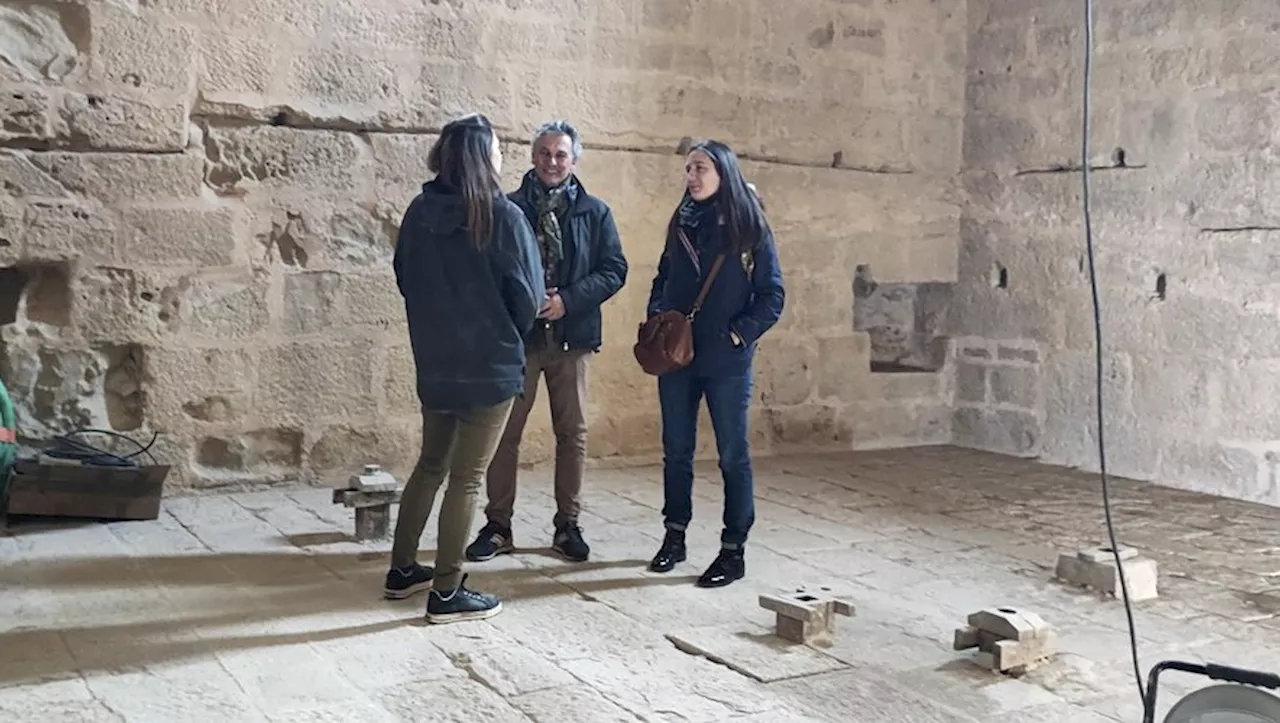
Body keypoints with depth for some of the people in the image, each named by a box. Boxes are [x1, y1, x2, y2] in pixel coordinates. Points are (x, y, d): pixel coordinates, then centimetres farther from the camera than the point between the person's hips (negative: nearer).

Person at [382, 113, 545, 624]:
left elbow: (404, 277, 10)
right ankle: (446, 594, 8)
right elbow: (527, 297, -11)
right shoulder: (502, 217, -16)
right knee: (466, 478, 2)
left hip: (434, 361, 6)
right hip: (489, 365, -6)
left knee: (431, 463, 20)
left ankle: (403, 571, 28)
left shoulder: (419, 212, 0)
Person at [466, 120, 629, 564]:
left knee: (573, 433, 7)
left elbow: (614, 270, 0)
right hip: (516, 333, -1)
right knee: (505, 431, 3)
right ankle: (498, 526, 14)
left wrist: (567, 301, -13)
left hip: (571, 337, 1)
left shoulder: (595, 213, 5)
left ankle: (567, 525, 19)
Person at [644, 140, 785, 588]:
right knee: (676, 451, 12)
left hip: (726, 361, -5)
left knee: (733, 454, 3)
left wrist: (739, 334, -13)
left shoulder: (750, 228, -4)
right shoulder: (681, 223, 9)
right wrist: (657, 320, 1)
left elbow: (772, 295, -4)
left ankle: (733, 551, 10)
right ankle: (674, 537, 25)